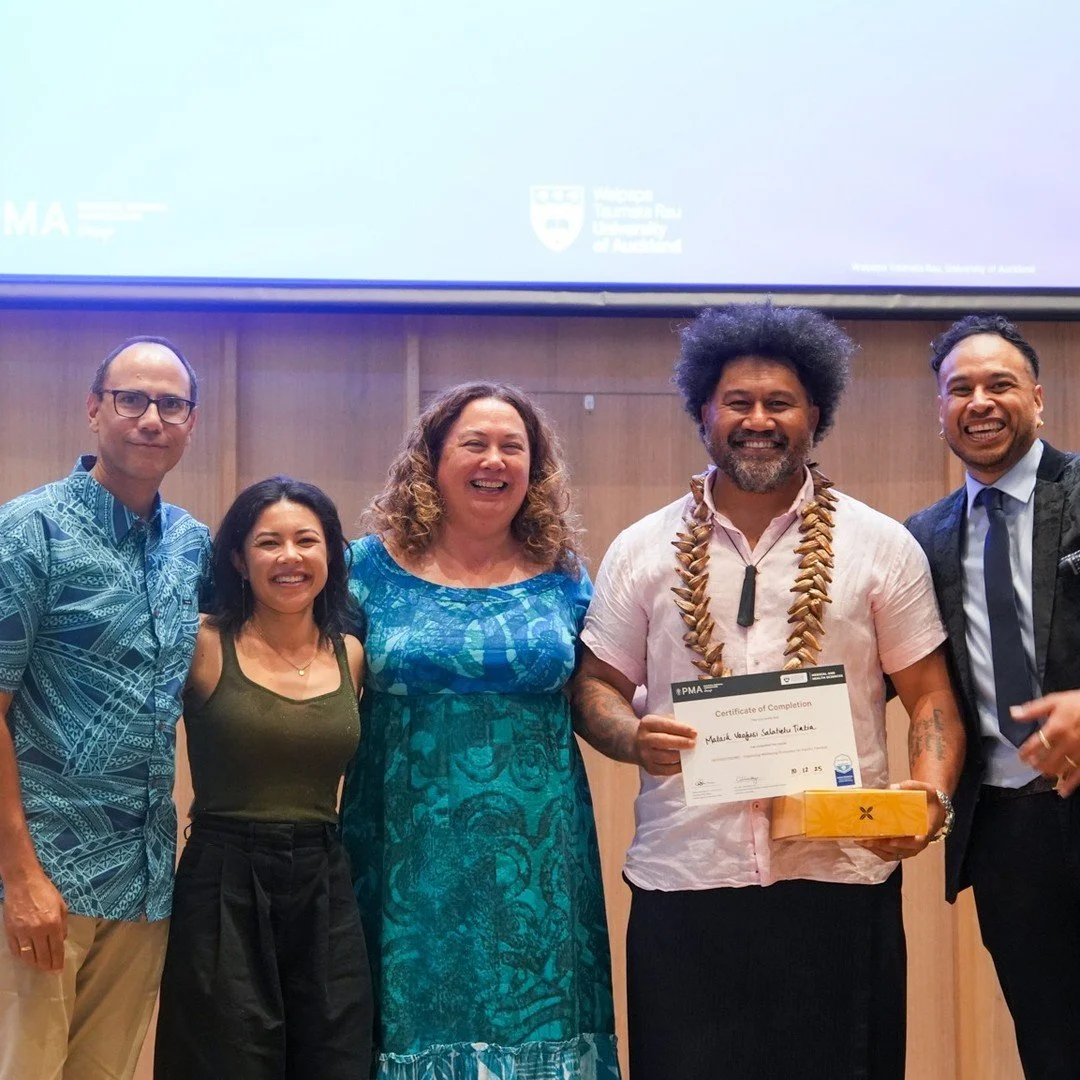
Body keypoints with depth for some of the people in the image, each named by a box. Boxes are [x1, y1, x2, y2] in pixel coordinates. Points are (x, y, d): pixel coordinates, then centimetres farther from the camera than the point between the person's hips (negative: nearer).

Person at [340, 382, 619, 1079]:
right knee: (415, 1018, 6)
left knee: (533, 1013, 5)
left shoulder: (562, 576, 5)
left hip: (534, 858, 1)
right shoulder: (375, 566, 1)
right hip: (410, 855, -1)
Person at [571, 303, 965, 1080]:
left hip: (842, 875, 0)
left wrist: (931, 795, -12)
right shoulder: (642, 550, 8)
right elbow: (597, 685, 10)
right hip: (684, 879, 1)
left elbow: (929, 695, 6)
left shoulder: (881, 545, 5)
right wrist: (634, 736, -11)